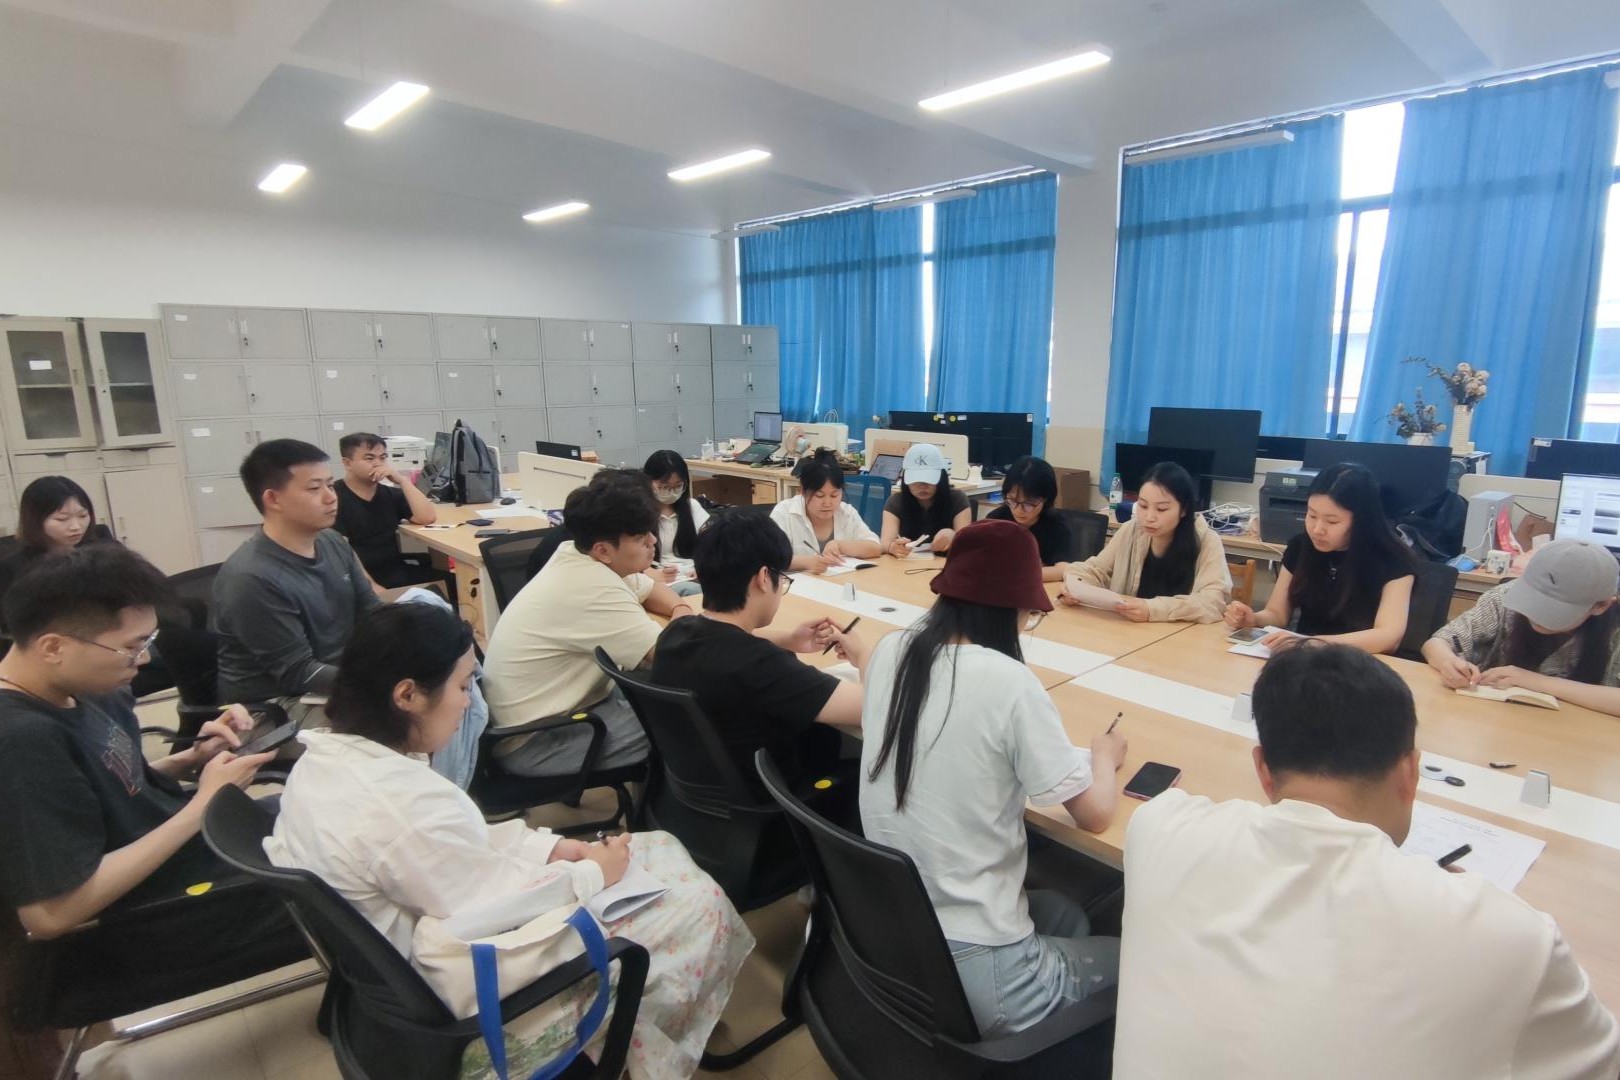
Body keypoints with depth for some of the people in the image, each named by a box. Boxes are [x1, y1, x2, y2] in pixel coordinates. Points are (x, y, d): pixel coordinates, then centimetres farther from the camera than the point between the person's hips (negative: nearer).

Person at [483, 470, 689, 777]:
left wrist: (681, 611, -6)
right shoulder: (593, 590, -29)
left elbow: (653, 590, 15)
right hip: (533, 741, -9)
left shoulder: (581, 556, -1)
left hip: (555, 705, 9)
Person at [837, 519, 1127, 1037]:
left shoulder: (890, 653, -4)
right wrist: (1105, 755, 10)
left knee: (1064, 914, 28)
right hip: (971, 971, -6)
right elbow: (1095, 815, -8)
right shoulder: (1008, 682, -22)